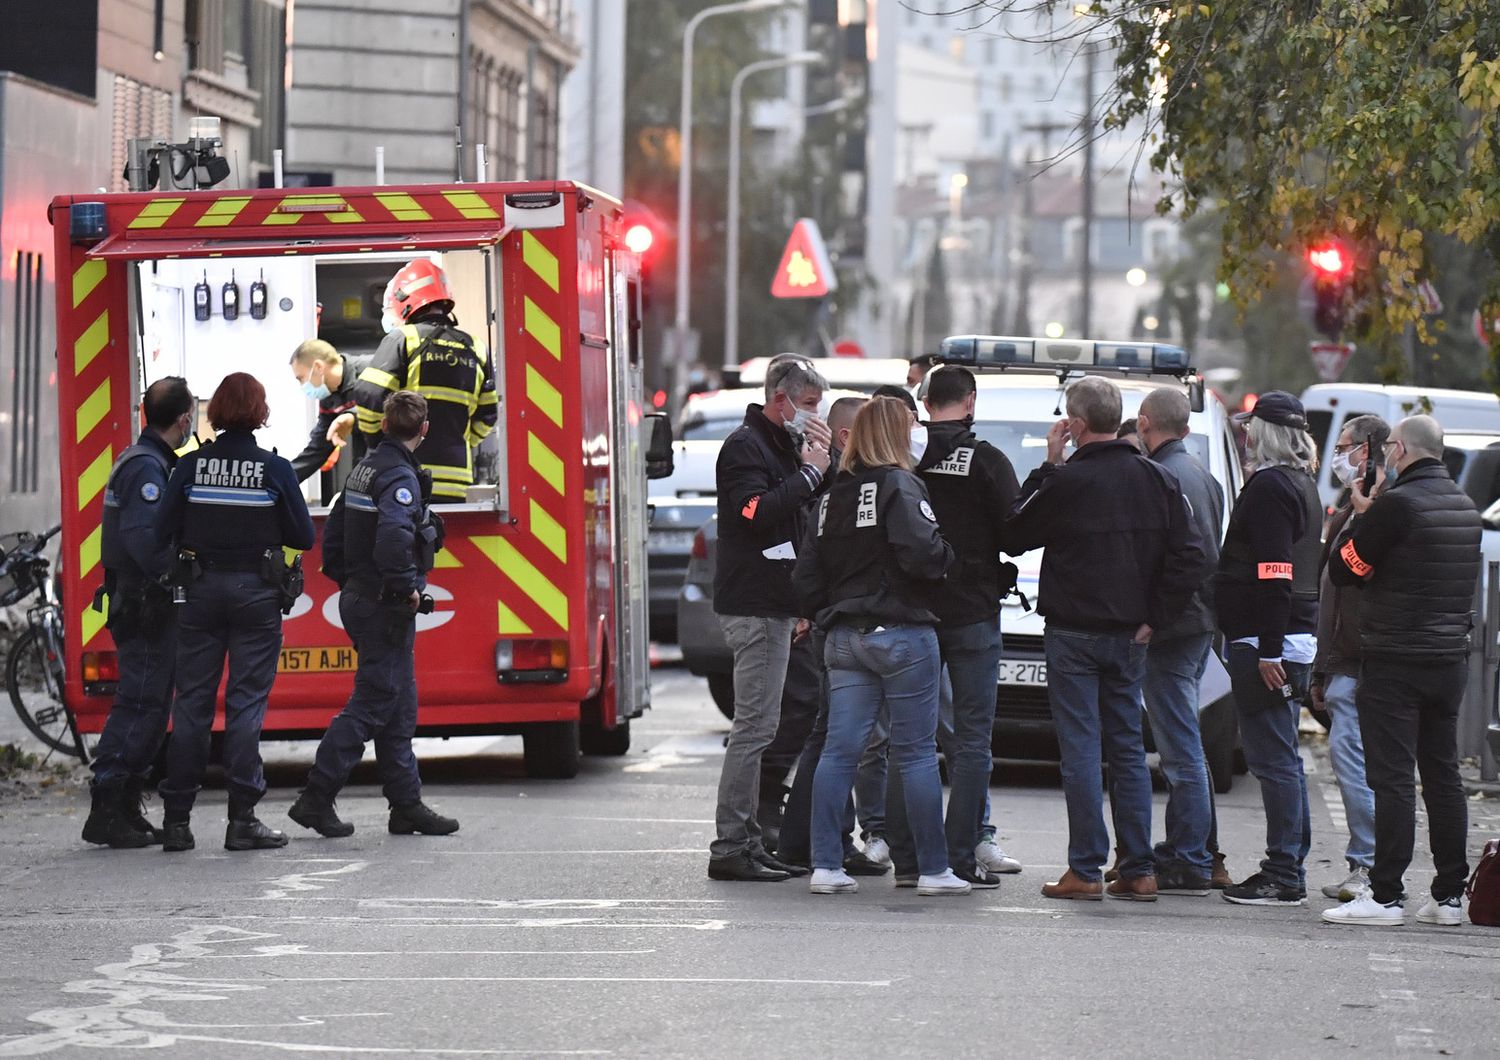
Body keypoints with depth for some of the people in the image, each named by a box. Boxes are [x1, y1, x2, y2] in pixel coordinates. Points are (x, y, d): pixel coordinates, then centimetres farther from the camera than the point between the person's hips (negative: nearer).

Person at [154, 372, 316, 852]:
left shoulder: (191, 465, -3)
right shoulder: (274, 469, -7)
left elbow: (164, 533, -3)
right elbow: (303, 537, -2)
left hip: (201, 591, 2)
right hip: (256, 592, -2)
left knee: (192, 701, 7)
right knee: (246, 703, 1)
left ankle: (176, 819, 7)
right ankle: (242, 821, -3)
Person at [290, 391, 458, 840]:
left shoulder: (365, 468, 12)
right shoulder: (401, 477, -17)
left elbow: (332, 536, 18)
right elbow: (393, 535, -34)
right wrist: (407, 586, -22)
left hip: (358, 598, 10)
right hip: (386, 607, -10)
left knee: (398, 706, 13)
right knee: (371, 704, -6)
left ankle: (406, 803, 15)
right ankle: (316, 798, -8)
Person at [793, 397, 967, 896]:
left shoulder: (832, 495, 12)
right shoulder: (900, 486, -9)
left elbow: (806, 577, 13)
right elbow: (920, 552, -23)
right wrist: (946, 556, -3)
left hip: (845, 638, 6)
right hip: (900, 634, -6)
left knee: (840, 750, 4)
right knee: (916, 752, 0)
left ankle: (826, 865, 1)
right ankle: (933, 869, 4)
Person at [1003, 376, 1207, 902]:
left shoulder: (1065, 482, -12)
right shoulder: (1157, 480, 3)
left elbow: (1013, 537, 2)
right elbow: (1190, 558, 0)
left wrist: (1046, 467, 3)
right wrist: (1153, 618, 4)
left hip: (1073, 635, -5)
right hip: (1129, 636, 5)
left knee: (1081, 749, -2)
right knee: (1128, 749, 11)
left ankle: (1086, 870, -3)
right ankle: (1138, 870, 10)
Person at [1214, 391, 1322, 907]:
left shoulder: (1269, 487, -13)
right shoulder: (1302, 485, 17)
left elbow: (1274, 575, -20)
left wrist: (1268, 650, -22)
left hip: (1265, 638, -10)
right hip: (1298, 636, 10)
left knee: (1273, 758, -9)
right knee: (1282, 758, 14)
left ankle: (1283, 877, -9)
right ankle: (1289, 868, 18)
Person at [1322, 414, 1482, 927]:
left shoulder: (1397, 505, -15)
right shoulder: (1465, 508, 10)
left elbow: (1343, 568, -10)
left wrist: (1358, 517, 6)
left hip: (1395, 660, -7)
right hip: (1450, 657, 7)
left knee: (1392, 778, -6)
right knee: (1443, 775, 12)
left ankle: (1386, 895, -8)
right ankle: (1449, 895, 14)